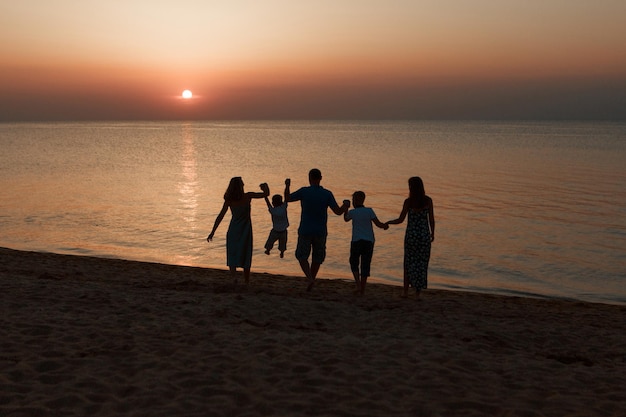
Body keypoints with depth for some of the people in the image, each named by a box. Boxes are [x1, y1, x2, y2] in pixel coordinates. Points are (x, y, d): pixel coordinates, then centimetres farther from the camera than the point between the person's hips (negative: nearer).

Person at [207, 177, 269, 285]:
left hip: (233, 229, 1)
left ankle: (234, 275, -17)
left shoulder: (229, 200, -7)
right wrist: (265, 186, 18)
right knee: (245, 254, 11)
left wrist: (213, 232, -3)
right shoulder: (248, 196, -11)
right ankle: (247, 280, 16)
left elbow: (220, 216, -7)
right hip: (245, 230, -1)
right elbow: (266, 194, -4)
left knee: (232, 254, 8)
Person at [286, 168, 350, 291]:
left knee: (302, 256, 12)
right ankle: (310, 284, 21)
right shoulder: (327, 194, -7)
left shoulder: (304, 191, -10)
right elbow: (338, 211, -12)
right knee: (317, 258, 17)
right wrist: (346, 206, 4)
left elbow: (287, 198, 3)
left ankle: (310, 278, -10)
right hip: (321, 232, 2)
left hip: (305, 231, -2)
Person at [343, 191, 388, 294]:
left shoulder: (352, 212, -4)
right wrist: (385, 225, 12)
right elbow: (378, 224, -8)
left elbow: (346, 219, 18)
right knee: (365, 265, 8)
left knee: (354, 264, 14)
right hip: (369, 241, 2)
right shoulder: (369, 211, -3)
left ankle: (358, 285, -4)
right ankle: (362, 289, 10)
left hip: (356, 241, -2)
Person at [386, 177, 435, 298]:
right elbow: (431, 219, 1)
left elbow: (400, 220, -6)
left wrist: (388, 222, 11)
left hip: (411, 234, -1)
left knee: (409, 262, 10)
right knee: (422, 262, 9)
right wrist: (432, 233, 14)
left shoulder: (408, 201, -9)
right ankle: (418, 291, 10)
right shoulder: (428, 200, -3)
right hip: (424, 234, 1)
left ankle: (406, 291, 12)